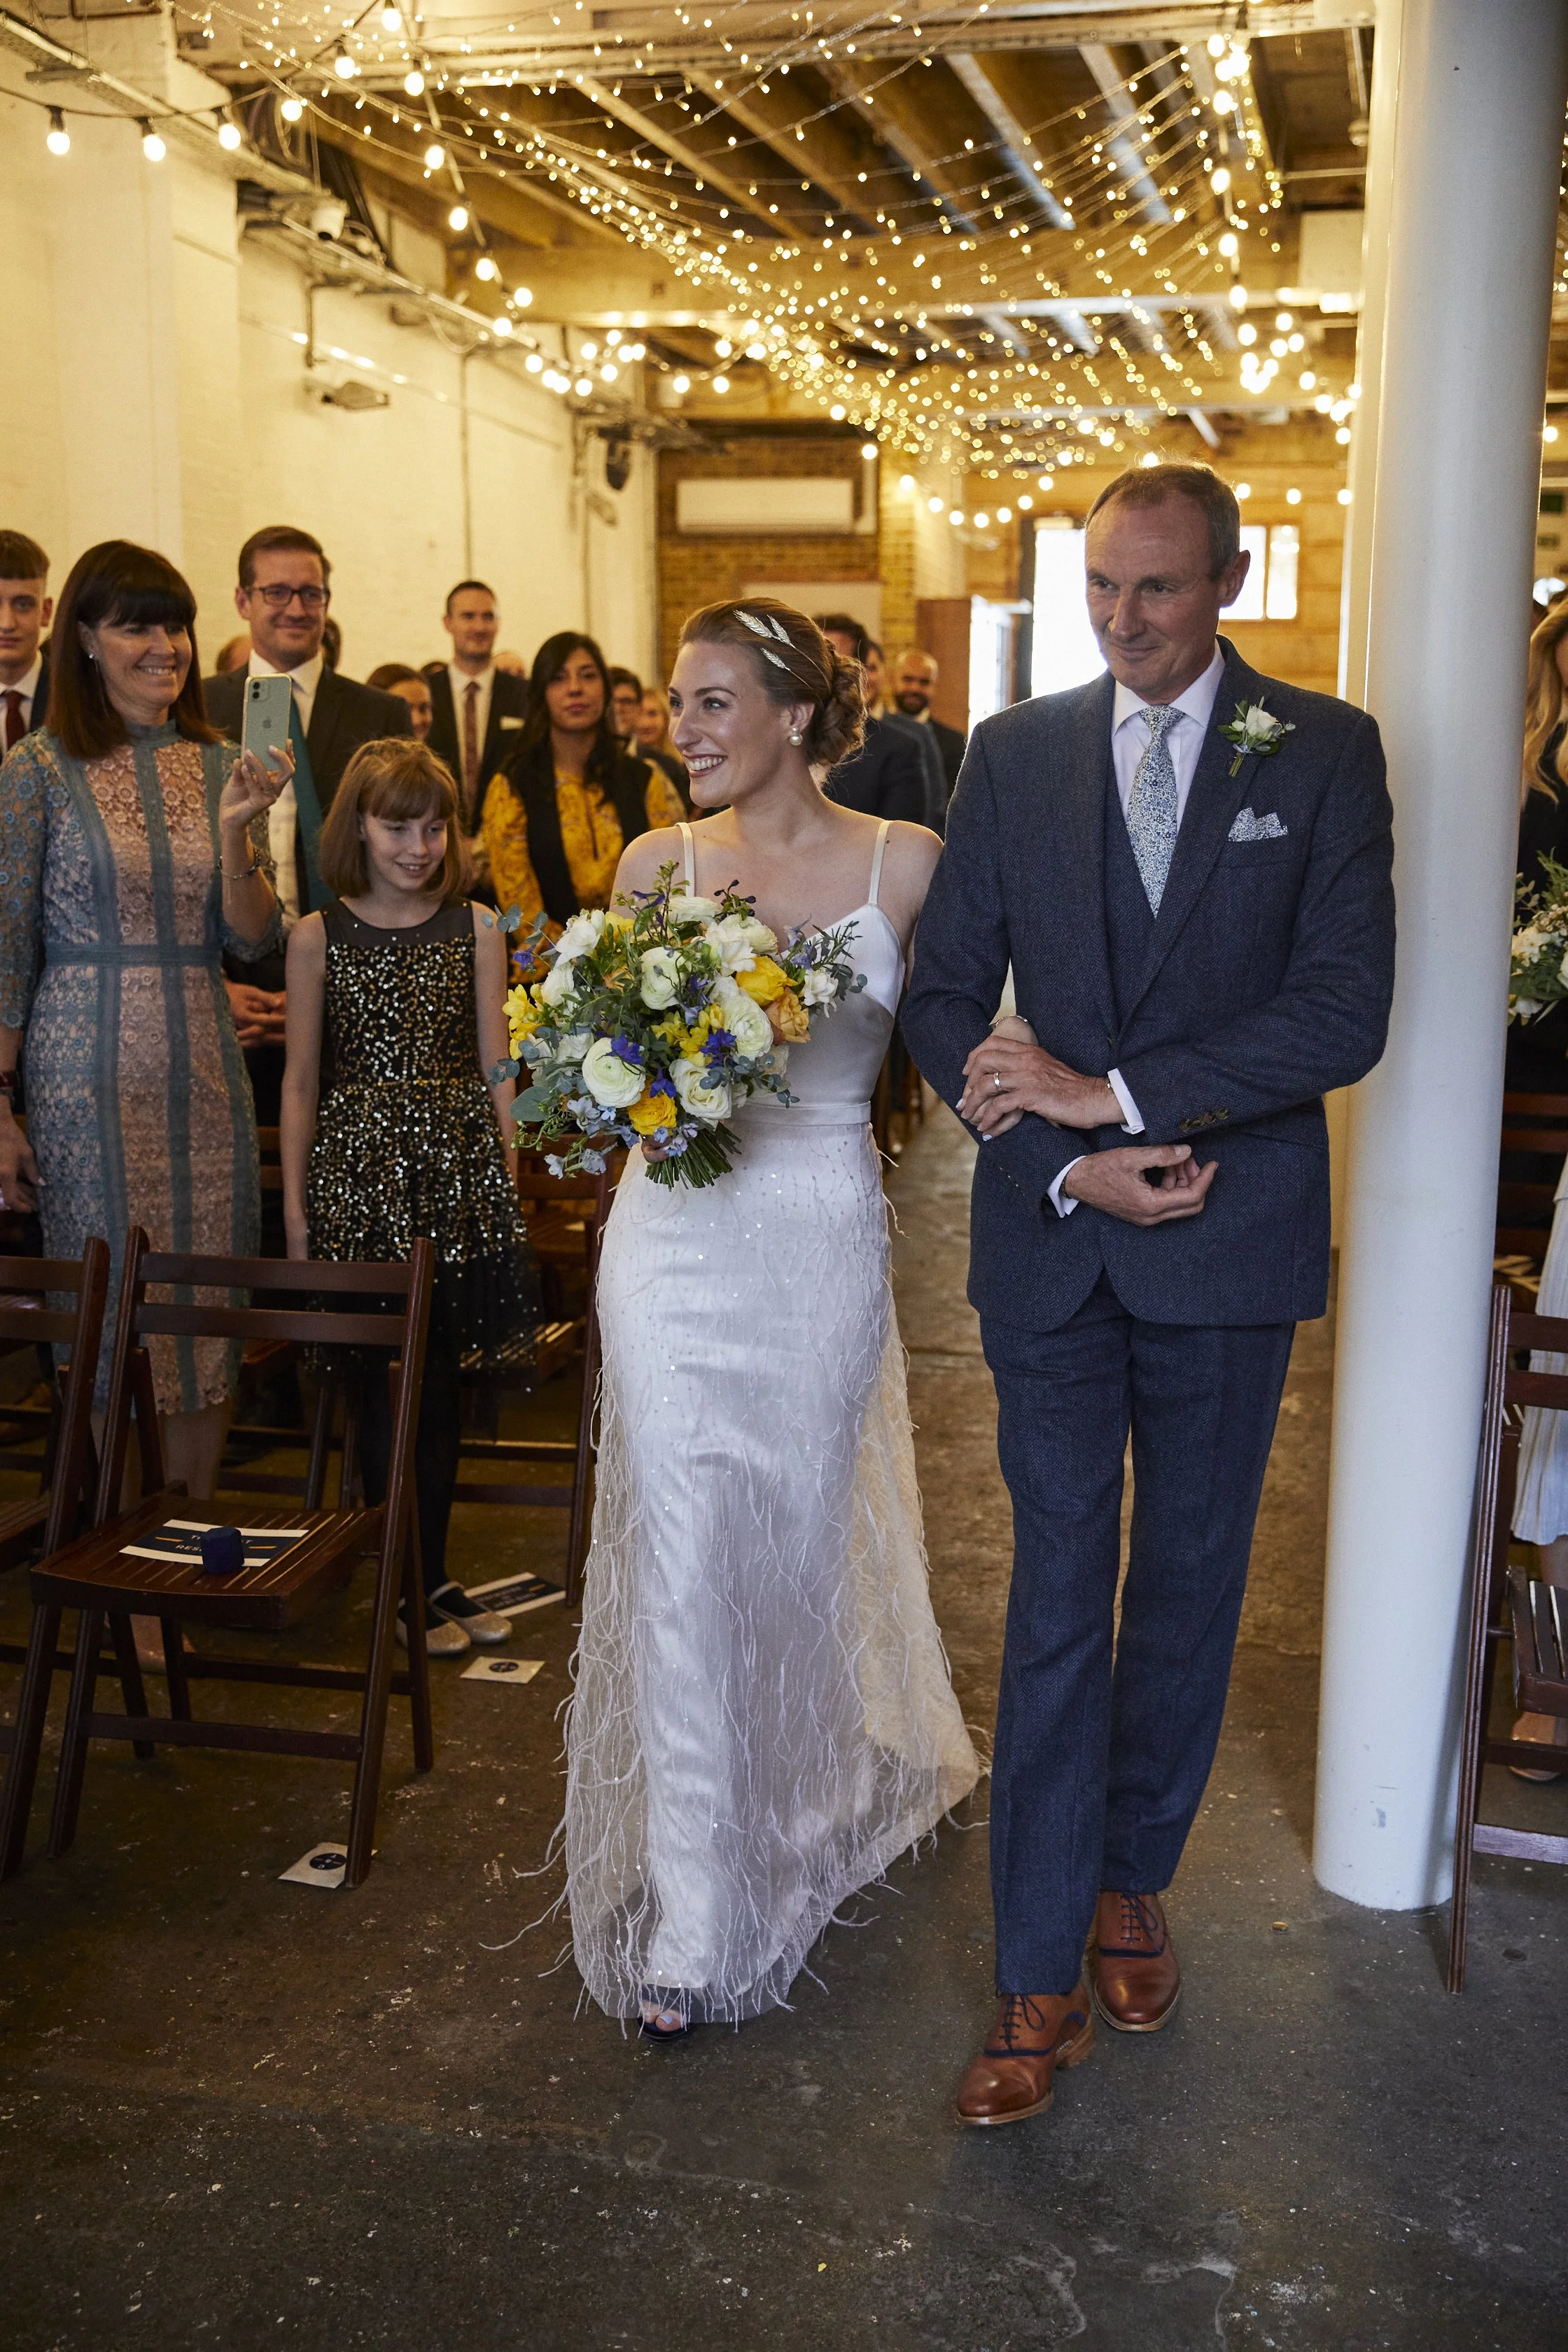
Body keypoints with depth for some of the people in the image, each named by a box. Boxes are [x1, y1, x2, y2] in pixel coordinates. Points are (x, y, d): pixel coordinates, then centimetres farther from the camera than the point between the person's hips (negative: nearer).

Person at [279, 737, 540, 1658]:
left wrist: (508, 1180, 1)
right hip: (359, 1172, -1)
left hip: (461, 1171, 1)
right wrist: (295, 1206, 2)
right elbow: (301, 1081, 4)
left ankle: (432, 1575, 21)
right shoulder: (319, 935, 2)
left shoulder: (478, 928, 5)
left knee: (441, 1381, 7)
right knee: (387, 1382, 1)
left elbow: (494, 1067, 6)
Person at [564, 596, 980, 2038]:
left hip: (825, 1243, 0)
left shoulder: (903, 862, -1)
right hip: (677, 1241, 1)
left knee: (802, 1542, 13)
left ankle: (798, 1801, 42)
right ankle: (690, 1916, 14)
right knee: (681, 1561, 1)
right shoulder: (658, 862, 2)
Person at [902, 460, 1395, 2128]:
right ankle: (1041, 1978, 13)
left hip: (1228, 1234, 0)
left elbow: (1344, 1012, -13)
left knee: (1190, 1581, 14)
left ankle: (1132, 1881, 35)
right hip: (1051, 1237, 1)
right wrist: (1071, 1166, -11)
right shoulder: (1013, 755, 4)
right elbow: (942, 1003, 2)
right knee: (1057, 1598, 3)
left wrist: (1113, 1092, -19)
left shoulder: (1324, 754, -2)